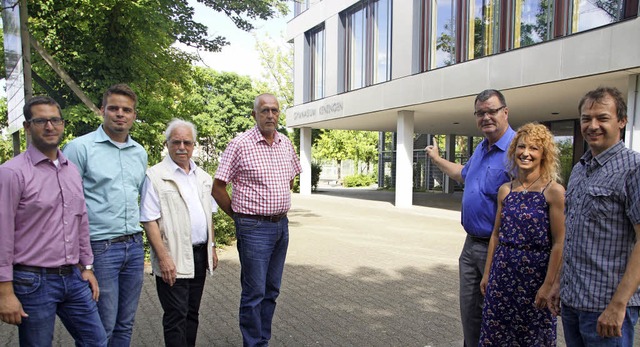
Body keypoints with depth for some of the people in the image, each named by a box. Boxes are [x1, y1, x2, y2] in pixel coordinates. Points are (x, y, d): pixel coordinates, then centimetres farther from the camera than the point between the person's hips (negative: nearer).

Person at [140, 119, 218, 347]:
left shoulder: (203, 177, 12)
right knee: (176, 317, 2)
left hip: (200, 255, 6)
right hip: (174, 259, -6)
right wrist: (163, 258, -18)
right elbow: (149, 221, -13)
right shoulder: (155, 176, -8)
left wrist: (212, 248, 14)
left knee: (192, 312, 16)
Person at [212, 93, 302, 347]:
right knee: (254, 293, 2)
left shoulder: (286, 143, 8)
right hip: (255, 229, -6)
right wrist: (240, 217, -2)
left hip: (281, 226, 6)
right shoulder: (240, 144, -11)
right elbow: (218, 188, -8)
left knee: (271, 290, 16)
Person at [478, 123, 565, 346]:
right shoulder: (505, 190, 5)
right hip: (502, 274, 5)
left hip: (535, 275, -4)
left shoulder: (553, 191, -10)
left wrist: (548, 285, -14)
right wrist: (487, 273, 11)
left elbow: (559, 243, -11)